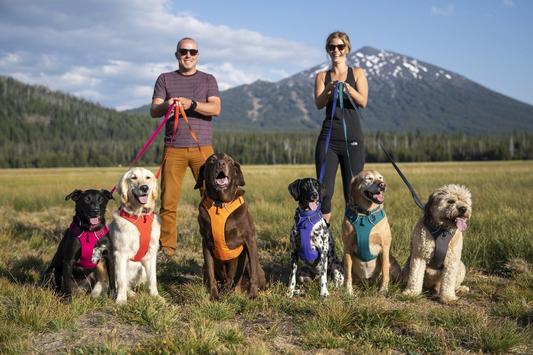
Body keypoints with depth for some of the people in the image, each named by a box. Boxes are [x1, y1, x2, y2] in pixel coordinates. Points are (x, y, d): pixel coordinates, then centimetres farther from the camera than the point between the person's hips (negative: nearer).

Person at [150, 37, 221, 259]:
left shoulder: (208, 80, 13)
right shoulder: (165, 79, 15)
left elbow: (215, 109, -2)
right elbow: (153, 111, 5)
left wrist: (191, 104, -20)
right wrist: (166, 105, -18)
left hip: (202, 147, 0)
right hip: (173, 148, 1)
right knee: (168, 201, -4)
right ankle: (166, 246, 3)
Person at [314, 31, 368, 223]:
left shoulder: (357, 73, 9)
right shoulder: (322, 76, 12)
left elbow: (363, 102, -5)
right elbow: (319, 104, -3)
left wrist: (347, 88, -23)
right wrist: (329, 89, -23)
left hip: (353, 139, -1)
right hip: (328, 138, 1)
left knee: (353, 193, -1)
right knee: (324, 191, -6)